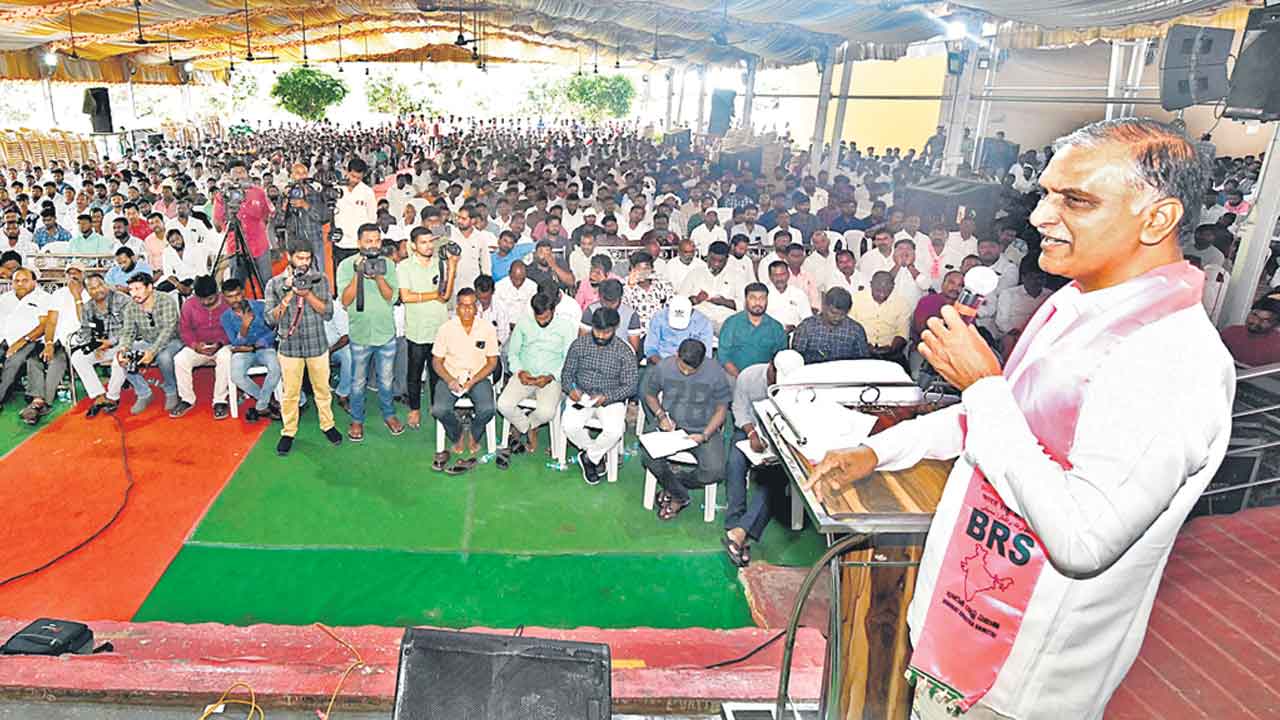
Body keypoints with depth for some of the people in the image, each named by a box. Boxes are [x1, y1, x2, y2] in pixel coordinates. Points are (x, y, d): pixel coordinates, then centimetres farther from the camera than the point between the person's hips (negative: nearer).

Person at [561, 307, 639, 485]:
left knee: (615, 431, -30)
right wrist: (571, 389, -16)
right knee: (569, 425, -27)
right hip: (581, 397, 2)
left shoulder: (624, 352, -6)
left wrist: (606, 397, -22)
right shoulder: (579, 344, 1)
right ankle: (596, 453, 3)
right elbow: (567, 373, 7)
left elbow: (630, 387, -7)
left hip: (611, 399, -2)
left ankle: (589, 458, 1)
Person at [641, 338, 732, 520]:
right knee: (647, 454, -27)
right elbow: (650, 394, 9)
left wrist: (705, 436, -18)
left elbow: (722, 408, -5)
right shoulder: (662, 368, -9)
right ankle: (680, 496, -4)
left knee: (715, 471, -26)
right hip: (671, 427, 2)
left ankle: (671, 486, 4)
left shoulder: (716, 372, -15)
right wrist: (661, 416, -9)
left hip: (704, 430, -1)